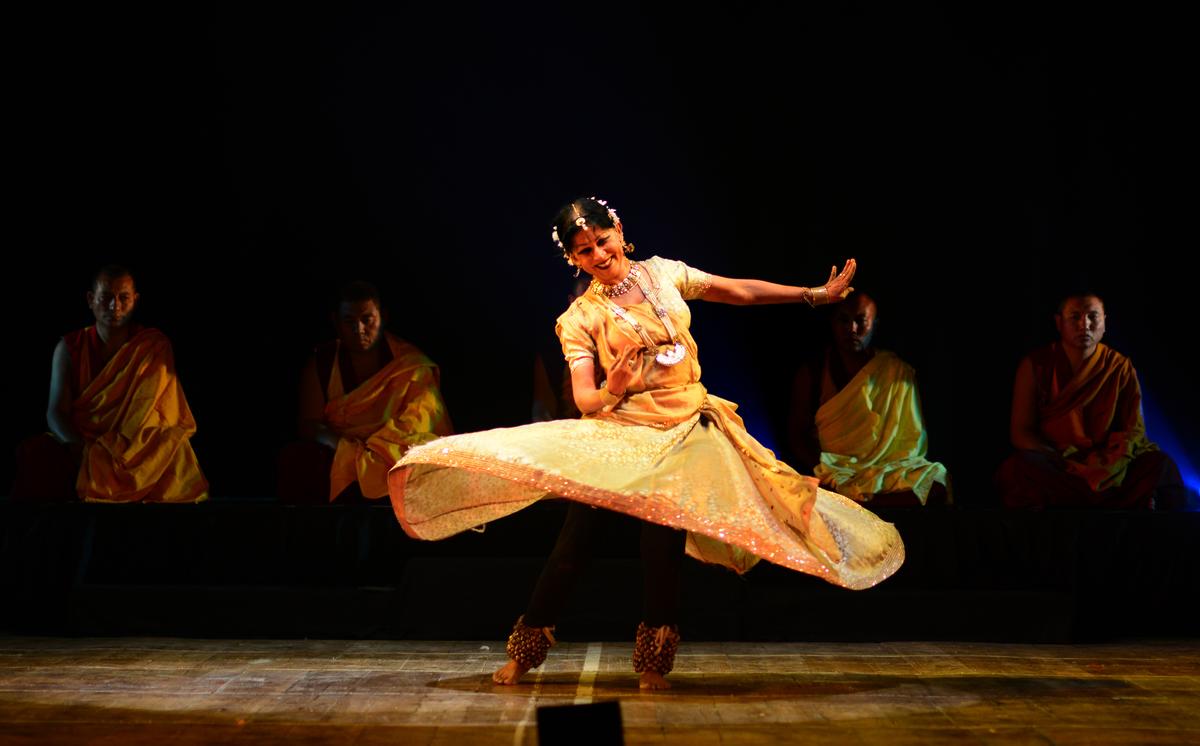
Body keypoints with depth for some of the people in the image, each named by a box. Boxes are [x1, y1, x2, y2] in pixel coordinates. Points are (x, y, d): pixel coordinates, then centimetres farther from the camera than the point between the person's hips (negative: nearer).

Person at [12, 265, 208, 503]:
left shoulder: (155, 347, 1)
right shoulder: (69, 348, 5)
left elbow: (157, 411, -5)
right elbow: (56, 412, -3)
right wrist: (78, 447, -25)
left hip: (136, 450, -2)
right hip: (79, 445, 2)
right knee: (30, 455, -28)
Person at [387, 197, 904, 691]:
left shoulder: (663, 273, 7)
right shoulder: (580, 316, -1)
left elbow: (742, 292, 16)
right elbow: (584, 399, -9)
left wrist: (816, 294, 18)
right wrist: (610, 391, -32)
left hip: (684, 434, 2)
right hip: (617, 433, -2)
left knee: (663, 547, -4)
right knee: (575, 542, -8)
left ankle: (653, 664, 12)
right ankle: (524, 651, 7)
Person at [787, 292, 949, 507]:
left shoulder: (898, 372, 9)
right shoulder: (811, 374, 9)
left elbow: (913, 438, 5)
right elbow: (798, 434, 3)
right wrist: (823, 472, -16)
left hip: (889, 469, 1)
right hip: (834, 472, -1)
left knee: (936, 485, -30)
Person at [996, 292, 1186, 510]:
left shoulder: (1121, 368, 7)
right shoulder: (1035, 365, 2)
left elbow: (1134, 429, 2)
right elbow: (1020, 433, -1)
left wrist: (1110, 465, -20)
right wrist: (1067, 464, -16)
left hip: (1107, 472, 1)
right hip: (1054, 470, -1)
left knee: (1161, 466, -25)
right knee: (1016, 469, -34)